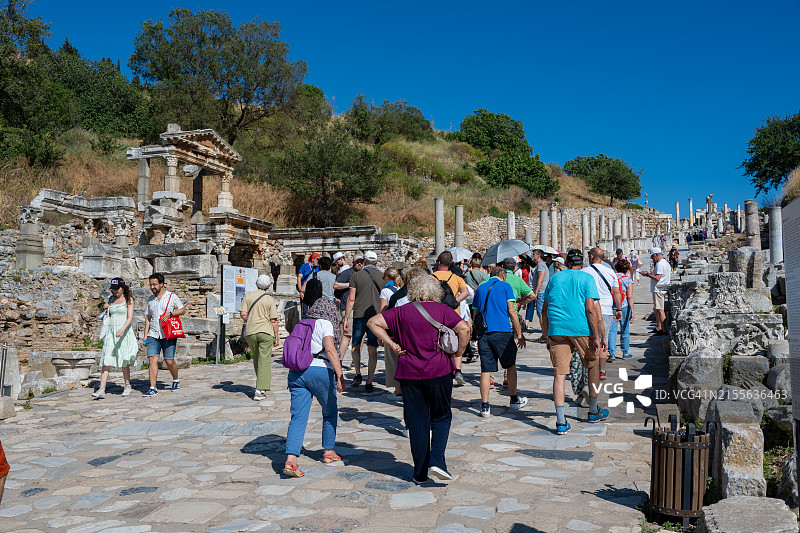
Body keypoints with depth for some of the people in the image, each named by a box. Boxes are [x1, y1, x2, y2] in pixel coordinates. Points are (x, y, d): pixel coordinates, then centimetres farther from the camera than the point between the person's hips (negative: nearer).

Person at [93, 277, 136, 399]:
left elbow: (130, 318, -12)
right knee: (106, 362, -5)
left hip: (124, 332, -4)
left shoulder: (128, 299, -2)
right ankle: (101, 390, -10)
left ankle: (127, 386, 19)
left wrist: (122, 329, -28)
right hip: (110, 331, 4)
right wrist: (107, 309, 4)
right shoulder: (111, 299, 13)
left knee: (124, 362, 2)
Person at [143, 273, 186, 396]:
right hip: (153, 335, 3)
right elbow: (148, 317, 19)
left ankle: (176, 380, 26)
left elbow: (183, 310, 6)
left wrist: (170, 313, -12)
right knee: (152, 359, -9)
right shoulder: (150, 299, 14)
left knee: (169, 361, 0)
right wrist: (145, 335, 13)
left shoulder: (172, 297, 2)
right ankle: (153, 388, -6)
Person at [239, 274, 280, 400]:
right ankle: (260, 389, -11)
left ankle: (261, 385, 31)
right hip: (266, 331, -3)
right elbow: (273, 320, -4)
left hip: (250, 332, 3)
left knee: (256, 358, 20)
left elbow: (243, 314, -4)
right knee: (264, 361, -3)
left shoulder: (248, 296, 4)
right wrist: (276, 337, 3)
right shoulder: (269, 299, -2)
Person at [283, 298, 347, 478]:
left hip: (296, 372, 5)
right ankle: (328, 452, 28)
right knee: (330, 412, 17)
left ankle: (290, 460, -16)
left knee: (298, 417, -1)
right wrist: (340, 375, -17)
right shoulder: (325, 324, 1)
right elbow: (330, 349, -12)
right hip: (319, 370, -5)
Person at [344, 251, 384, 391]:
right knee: (372, 350, 4)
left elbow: (351, 299, -3)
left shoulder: (356, 275, 0)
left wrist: (346, 318, 2)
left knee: (356, 346, 18)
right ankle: (369, 383, 4)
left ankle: (358, 374, 7)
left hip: (359, 315, -1)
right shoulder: (383, 276, 5)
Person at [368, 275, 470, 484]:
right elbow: (464, 328, -13)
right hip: (439, 371, -1)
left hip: (409, 373, 1)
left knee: (416, 422, 9)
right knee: (441, 417, 15)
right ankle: (436, 461, -3)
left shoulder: (402, 312, 4)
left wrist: (392, 344, 0)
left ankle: (420, 473, 15)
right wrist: (459, 352, 0)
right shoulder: (442, 310, 0)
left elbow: (373, 322, 0)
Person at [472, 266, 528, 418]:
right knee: (511, 365, 14)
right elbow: (511, 311, -3)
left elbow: (475, 314, 14)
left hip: (483, 333, 4)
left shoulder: (480, 289, 16)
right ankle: (514, 399, 25)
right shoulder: (505, 286, 4)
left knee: (486, 370, 3)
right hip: (502, 331, -3)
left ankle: (485, 406, 0)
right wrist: (519, 333, 1)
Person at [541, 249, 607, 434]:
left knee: (559, 373, 1)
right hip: (582, 329, -2)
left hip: (557, 329, 2)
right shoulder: (586, 278, 3)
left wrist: (548, 336, 20)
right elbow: (591, 309, -8)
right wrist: (596, 338, -7)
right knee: (593, 366, 20)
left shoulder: (555, 278, 14)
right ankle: (593, 411, 29)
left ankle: (561, 421, -4)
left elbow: (544, 310, 13)